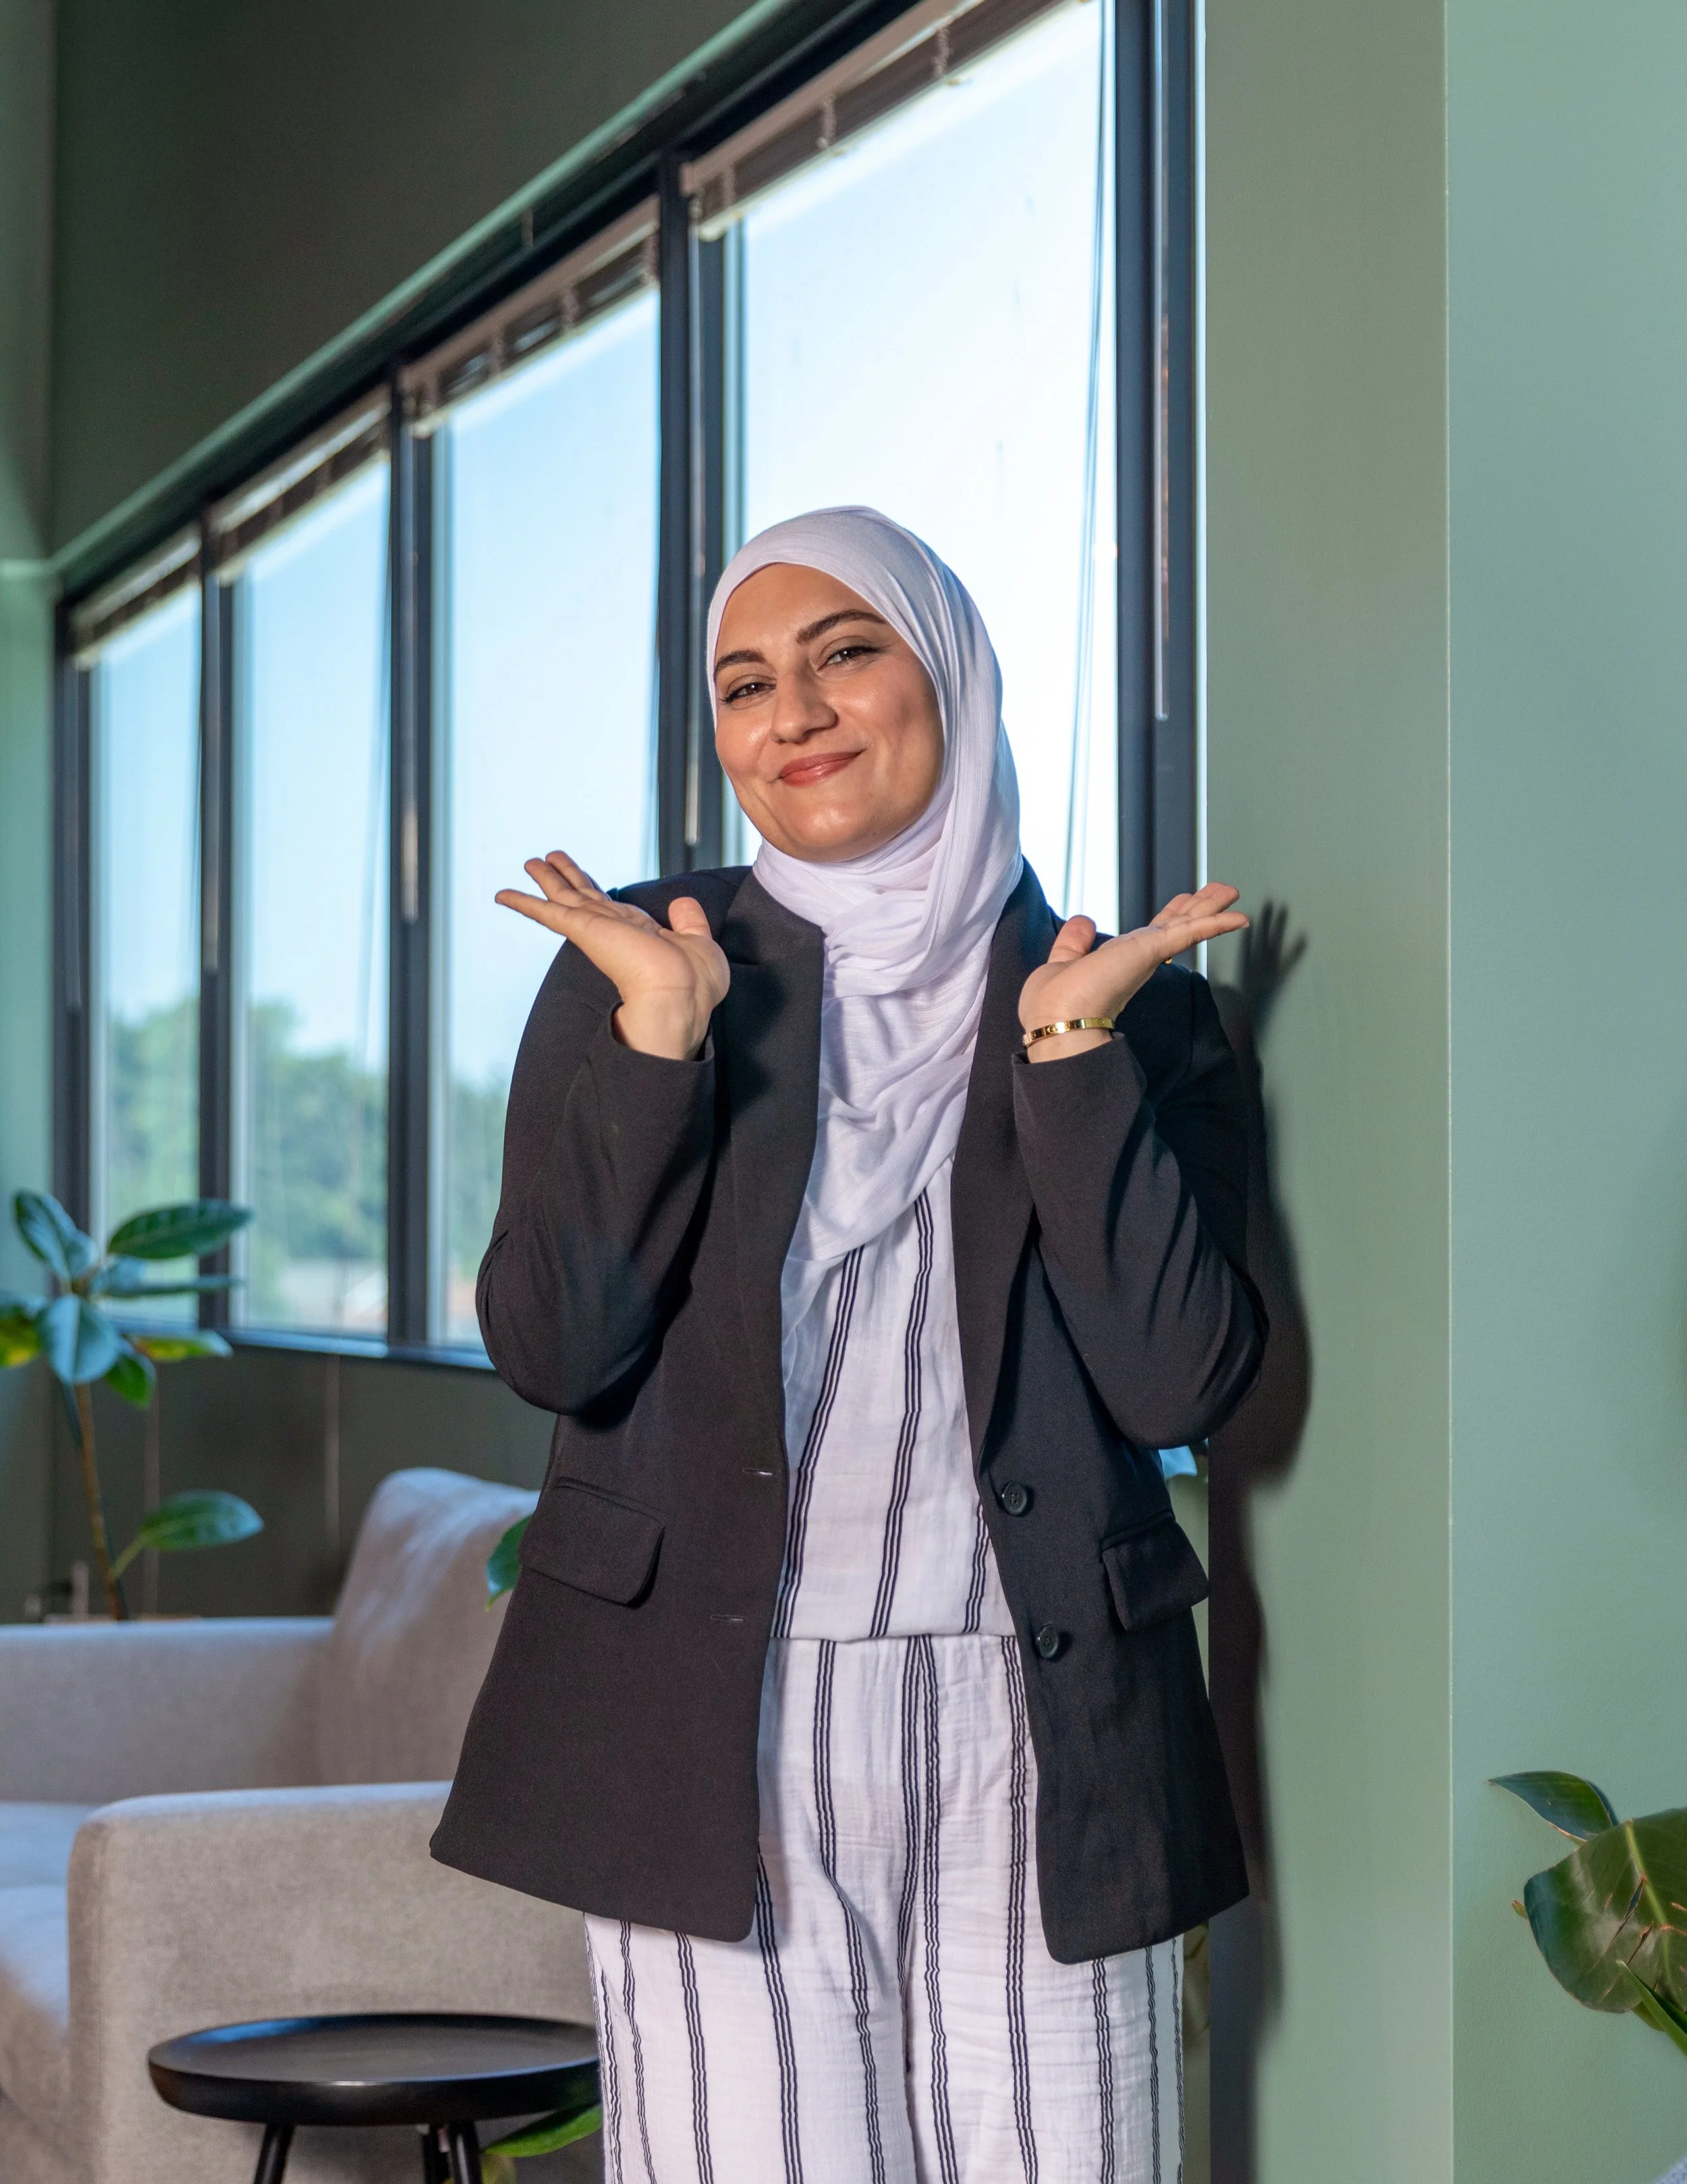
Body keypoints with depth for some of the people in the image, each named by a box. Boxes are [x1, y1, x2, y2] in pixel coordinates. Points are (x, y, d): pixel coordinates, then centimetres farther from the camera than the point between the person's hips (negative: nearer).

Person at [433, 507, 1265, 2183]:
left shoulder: (1135, 1004, 7)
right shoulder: (634, 965, 7)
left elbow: (1176, 1384, -6)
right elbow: (553, 1348, -5)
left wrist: (1070, 1044, -10)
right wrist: (660, 1032, -12)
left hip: (1037, 1742, 1)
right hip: (719, 1743, -1)